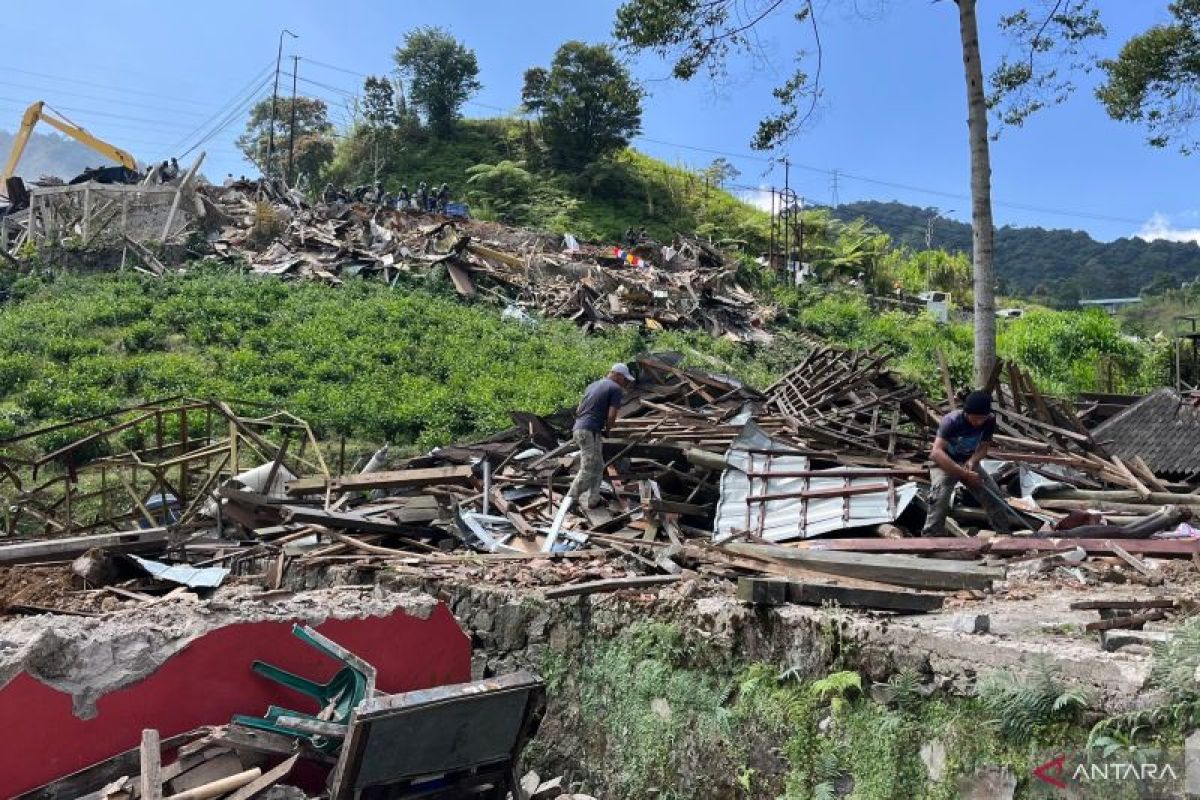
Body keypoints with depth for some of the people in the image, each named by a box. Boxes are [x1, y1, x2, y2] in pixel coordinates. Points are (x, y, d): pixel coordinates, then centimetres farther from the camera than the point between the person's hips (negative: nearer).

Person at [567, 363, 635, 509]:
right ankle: (570, 500, -3)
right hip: (590, 432, -9)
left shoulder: (592, 385, 21)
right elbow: (611, 416, -11)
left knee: (597, 467, 15)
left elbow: (578, 410, 23)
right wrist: (607, 429, 7)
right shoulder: (616, 389, -3)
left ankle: (593, 500, 15)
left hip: (578, 429, 9)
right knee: (588, 470, -4)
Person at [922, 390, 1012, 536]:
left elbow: (983, 448, -4)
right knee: (940, 497, -30)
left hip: (969, 463, 5)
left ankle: (1004, 534, 17)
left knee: (994, 495, -4)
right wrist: (964, 474, -44)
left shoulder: (990, 421, -15)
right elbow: (937, 452, -38)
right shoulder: (951, 421, -30)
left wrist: (972, 461, -27)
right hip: (944, 464, -5)